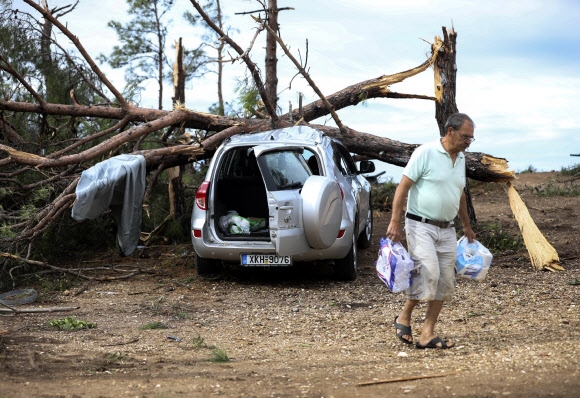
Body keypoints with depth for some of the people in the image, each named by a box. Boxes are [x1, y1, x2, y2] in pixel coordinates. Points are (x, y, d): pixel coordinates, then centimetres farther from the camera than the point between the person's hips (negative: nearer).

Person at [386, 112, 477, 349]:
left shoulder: (461, 159, 13)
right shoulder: (426, 153, -10)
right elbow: (403, 187, -12)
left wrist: (467, 226, 29)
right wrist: (395, 222, -17)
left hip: (446, 230, 7)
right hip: (421, 226, -7)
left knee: (445, 282, 3)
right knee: (428, 273, -18)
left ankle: (427, 334, 8)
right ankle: (404, 318, 5)